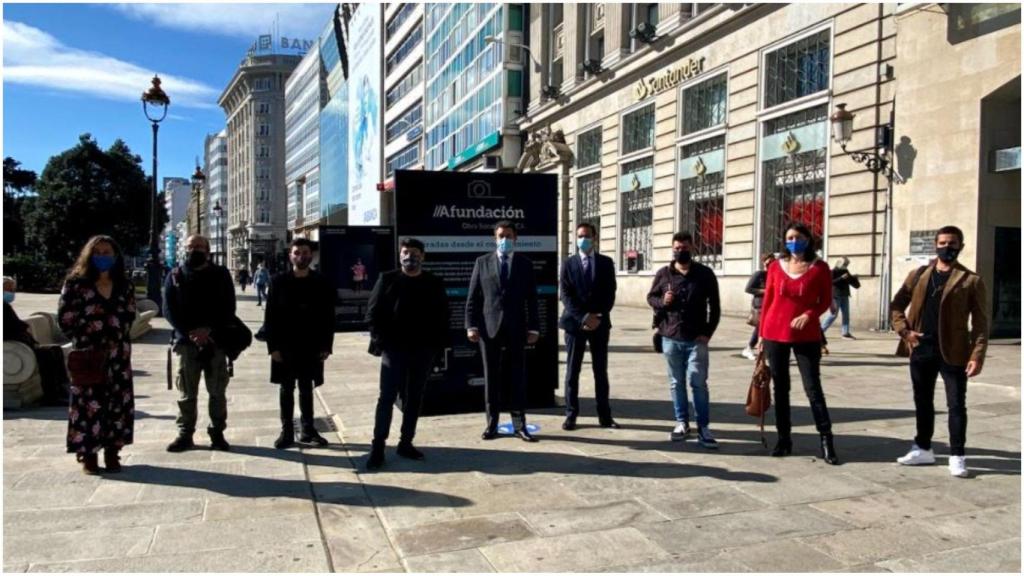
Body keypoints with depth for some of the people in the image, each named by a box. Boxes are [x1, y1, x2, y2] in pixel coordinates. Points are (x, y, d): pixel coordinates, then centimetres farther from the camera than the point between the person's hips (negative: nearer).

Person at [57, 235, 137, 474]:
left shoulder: (125, 285, 9)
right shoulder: (76, 283, -1)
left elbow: (129, 317, 10)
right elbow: (65, 319, -5)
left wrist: (116, 336, -3)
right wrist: (87, 337, -8)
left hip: (118, 354, 3)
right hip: (87, 353, -3)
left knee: (118, 402, 4)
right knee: (88, 403, -2)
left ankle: (112, 451, 15)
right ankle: (88, 454, 8)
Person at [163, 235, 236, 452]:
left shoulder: (221, 274, 5)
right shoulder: (175, 275, 7)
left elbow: (228, 308, -1)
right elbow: (169, 309, 0)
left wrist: (209, 330, -14)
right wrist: (190, 332, -13)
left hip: (216, 341, 0)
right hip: (186, 341, 1)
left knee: (217, 392, 5)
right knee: (186, 392, 5)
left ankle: (217, 433, 15)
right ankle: (185, 434, 14)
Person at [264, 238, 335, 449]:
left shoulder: (322, 283, 0)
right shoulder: (279, 281, -3)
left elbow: (328, 317, 1)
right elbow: (270, 316, -3)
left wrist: (326, 346, -4)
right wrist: (273, 347, -8)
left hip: (311, 347, 1)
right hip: (285, 347, -1)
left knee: (306, 389, 11)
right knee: (286, 390, 8)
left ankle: (308, 430, 21)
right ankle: (287, 432, 17)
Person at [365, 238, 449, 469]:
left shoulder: (434, 284, 5)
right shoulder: (387, 279, 1)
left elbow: (442, 318, 7)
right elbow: (372, 313, 0)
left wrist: (438, 346, -2)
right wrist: (380, 342, -8)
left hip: (423, 350, 2)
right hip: (394, 349, -2)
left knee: (414, 398, 9)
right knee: (387, 397, -3)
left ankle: (406, 443, 19)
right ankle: (378, 447, 1)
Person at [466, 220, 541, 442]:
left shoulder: (525, 264, 7)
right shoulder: (482, 262, 7)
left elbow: (531, 299, 5)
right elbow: (473, 297, 4)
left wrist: (534, 328, -2)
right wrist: (471, 325, -4)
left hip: (515, 329, 0)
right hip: (489, 328, 0)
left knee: (517, 377, 2)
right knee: (491, 377, 5)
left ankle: (519, 425, 9)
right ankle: (492, 424, 13)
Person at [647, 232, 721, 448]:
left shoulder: (705, 274, 0)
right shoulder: (663, 274, 5)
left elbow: (714, 306, 3)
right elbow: (650, 297, 13)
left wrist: (708, 332, -6)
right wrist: (662, 302, -10)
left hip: (696, 339, -2)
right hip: (670, 338, 2)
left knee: (698, 383, -4)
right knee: (676, 383, 10)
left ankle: (703, 427, 3)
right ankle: (682, 422, 21)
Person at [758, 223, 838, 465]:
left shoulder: (819, 267, -2)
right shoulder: (776, 267, 4)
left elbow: (826, 300, 2)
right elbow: (767, 301, 7)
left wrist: (809, 314, -17)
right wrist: (761, 334, 6)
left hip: (807, 336, -2)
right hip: (775, 335, 2)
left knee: (813, 388, -3)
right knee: (780, 387, 8)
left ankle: (826, 440, 2)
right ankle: (784, 438, 17)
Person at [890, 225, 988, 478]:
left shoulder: (971, 280, -1)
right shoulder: (918, 275, 9)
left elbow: (980, 322, -4)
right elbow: (896, 305, 14)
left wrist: (977, 356, -13)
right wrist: (904, 330, -3)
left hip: (953, 353, -4)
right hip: (921, 350, 4)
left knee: (956, 405, 1)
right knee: (922, 402, 14)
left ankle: (957, 456, 11)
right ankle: (923, 449, 26)